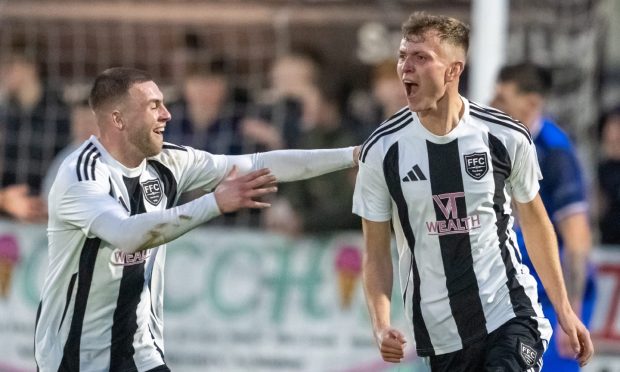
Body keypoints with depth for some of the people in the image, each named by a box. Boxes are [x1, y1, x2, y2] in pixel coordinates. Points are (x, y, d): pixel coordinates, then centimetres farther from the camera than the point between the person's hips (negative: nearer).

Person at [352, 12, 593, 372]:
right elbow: (377, 252, 0)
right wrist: (381, 325, -15)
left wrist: (564, 310, 11)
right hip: (437, 334, 1)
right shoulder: (382, 150, -6)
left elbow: (535, 222, 10)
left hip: (509, 316, -1)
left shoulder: (507, 137, -6)